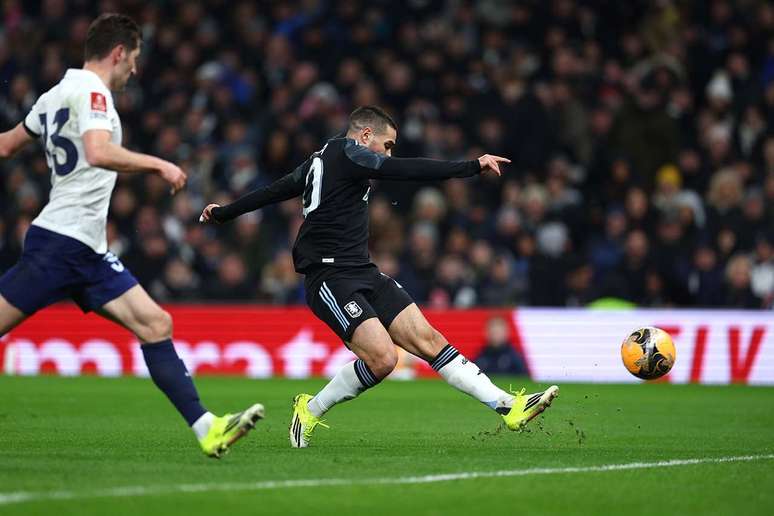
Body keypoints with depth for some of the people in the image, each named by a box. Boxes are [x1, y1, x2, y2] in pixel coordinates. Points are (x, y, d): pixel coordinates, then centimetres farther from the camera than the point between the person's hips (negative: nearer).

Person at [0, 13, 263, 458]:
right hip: (62, 241, -10)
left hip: (88, 253, 10)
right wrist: (159, 164, -20)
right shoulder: (91, 90, -9)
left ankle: (207, 429, -7)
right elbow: (98, 152, -27)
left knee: (155, 324, 0)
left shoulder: (58, 93, 19)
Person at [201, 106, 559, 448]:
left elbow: (274, 190, 31)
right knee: (382, 358, -21)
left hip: (363, 273, 10)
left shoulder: (320, 162, 21)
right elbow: (408, 170, -17)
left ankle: (508, 406, -12)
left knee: (428, 339, -3)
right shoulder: (344, 152, -8)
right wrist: (473, 167, -15)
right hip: (330, 277, -10)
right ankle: (310, 409, 2)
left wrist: (222, 213, 46)